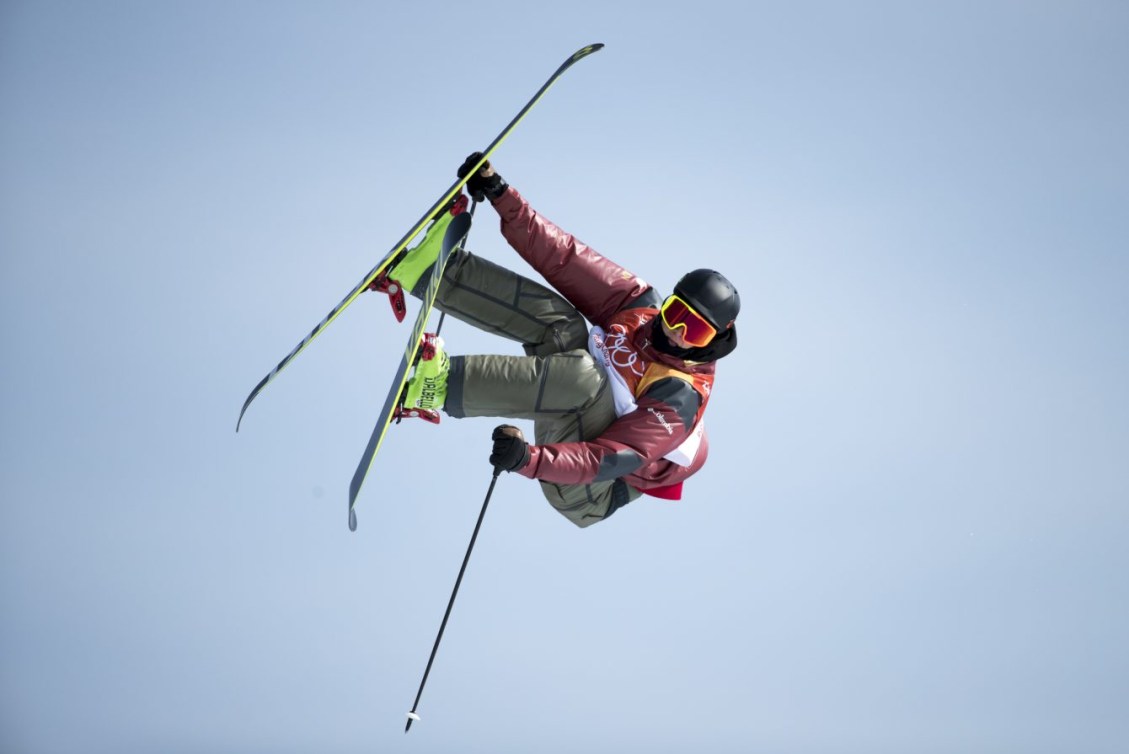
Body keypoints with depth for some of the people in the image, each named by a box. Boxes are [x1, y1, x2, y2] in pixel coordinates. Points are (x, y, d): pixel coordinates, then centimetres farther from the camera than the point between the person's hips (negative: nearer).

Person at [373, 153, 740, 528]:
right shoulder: (642, 305, -4)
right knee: (559, 322, -13)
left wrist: (529, 459, -51)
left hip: (586, 495, -7)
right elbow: (566, 258, -5)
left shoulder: (681, 401, -23)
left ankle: (445, 384, -41)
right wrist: (501, 195, -13)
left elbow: (608, 462, -34)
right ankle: (428, 269, -17)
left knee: (584, 372, -36)